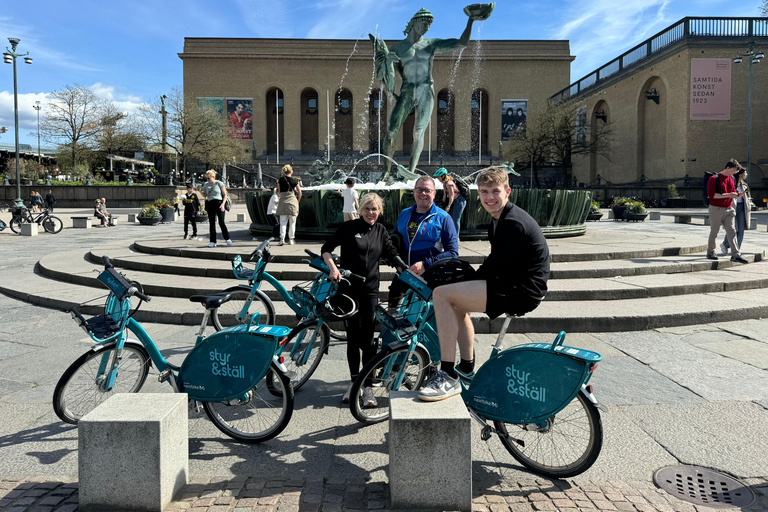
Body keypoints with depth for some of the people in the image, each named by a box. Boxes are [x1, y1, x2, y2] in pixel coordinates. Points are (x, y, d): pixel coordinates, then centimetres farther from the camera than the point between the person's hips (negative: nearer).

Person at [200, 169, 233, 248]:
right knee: (212, 223, 3)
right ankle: (213, 242, 7)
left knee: (221, 223, -8)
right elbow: (204, 195, 22)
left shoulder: (219, 183, -1)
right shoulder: (206, 184, 12)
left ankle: (227, 239, 9)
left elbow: (225, 195, -1)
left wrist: (223, 204, -14)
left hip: (219, 203, -4)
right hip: (210, 204, 4)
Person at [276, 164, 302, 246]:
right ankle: (291, 239, 9)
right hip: (292, 200, -1)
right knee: (292, 222, 7)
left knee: (283, 221, 3)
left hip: (283, 201, 1)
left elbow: (279, 192, 7)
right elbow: (300, 192, 0)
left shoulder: (280, 180, 3)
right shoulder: (294, 180, -1)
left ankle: (282, 239, -7)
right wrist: (298, 201, 14)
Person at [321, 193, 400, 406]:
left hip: (370, 290, 2)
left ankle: (367, 387, 5)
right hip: (349, 287, -2)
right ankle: (354, 382, 16)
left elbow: (392, 255, 13)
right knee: (353, 336, 2)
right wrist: (333, 268, -13)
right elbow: (326, 249, 2)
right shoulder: (349, 227, -1)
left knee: (368, 338, -2)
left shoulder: (381, 231, 9)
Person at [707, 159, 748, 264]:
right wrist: (728, 195, -19)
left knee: (731, 231, -4)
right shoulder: (714, 179, -8)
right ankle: (710, 252, 21)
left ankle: (736, 255, -8)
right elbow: (711, 194, -17)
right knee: (714, 232, 4)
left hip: (728, 209, 6)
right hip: (716, 209, -6)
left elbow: (732, 193, 22)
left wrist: (738, 195, -1)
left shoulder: (731, 180, 14)